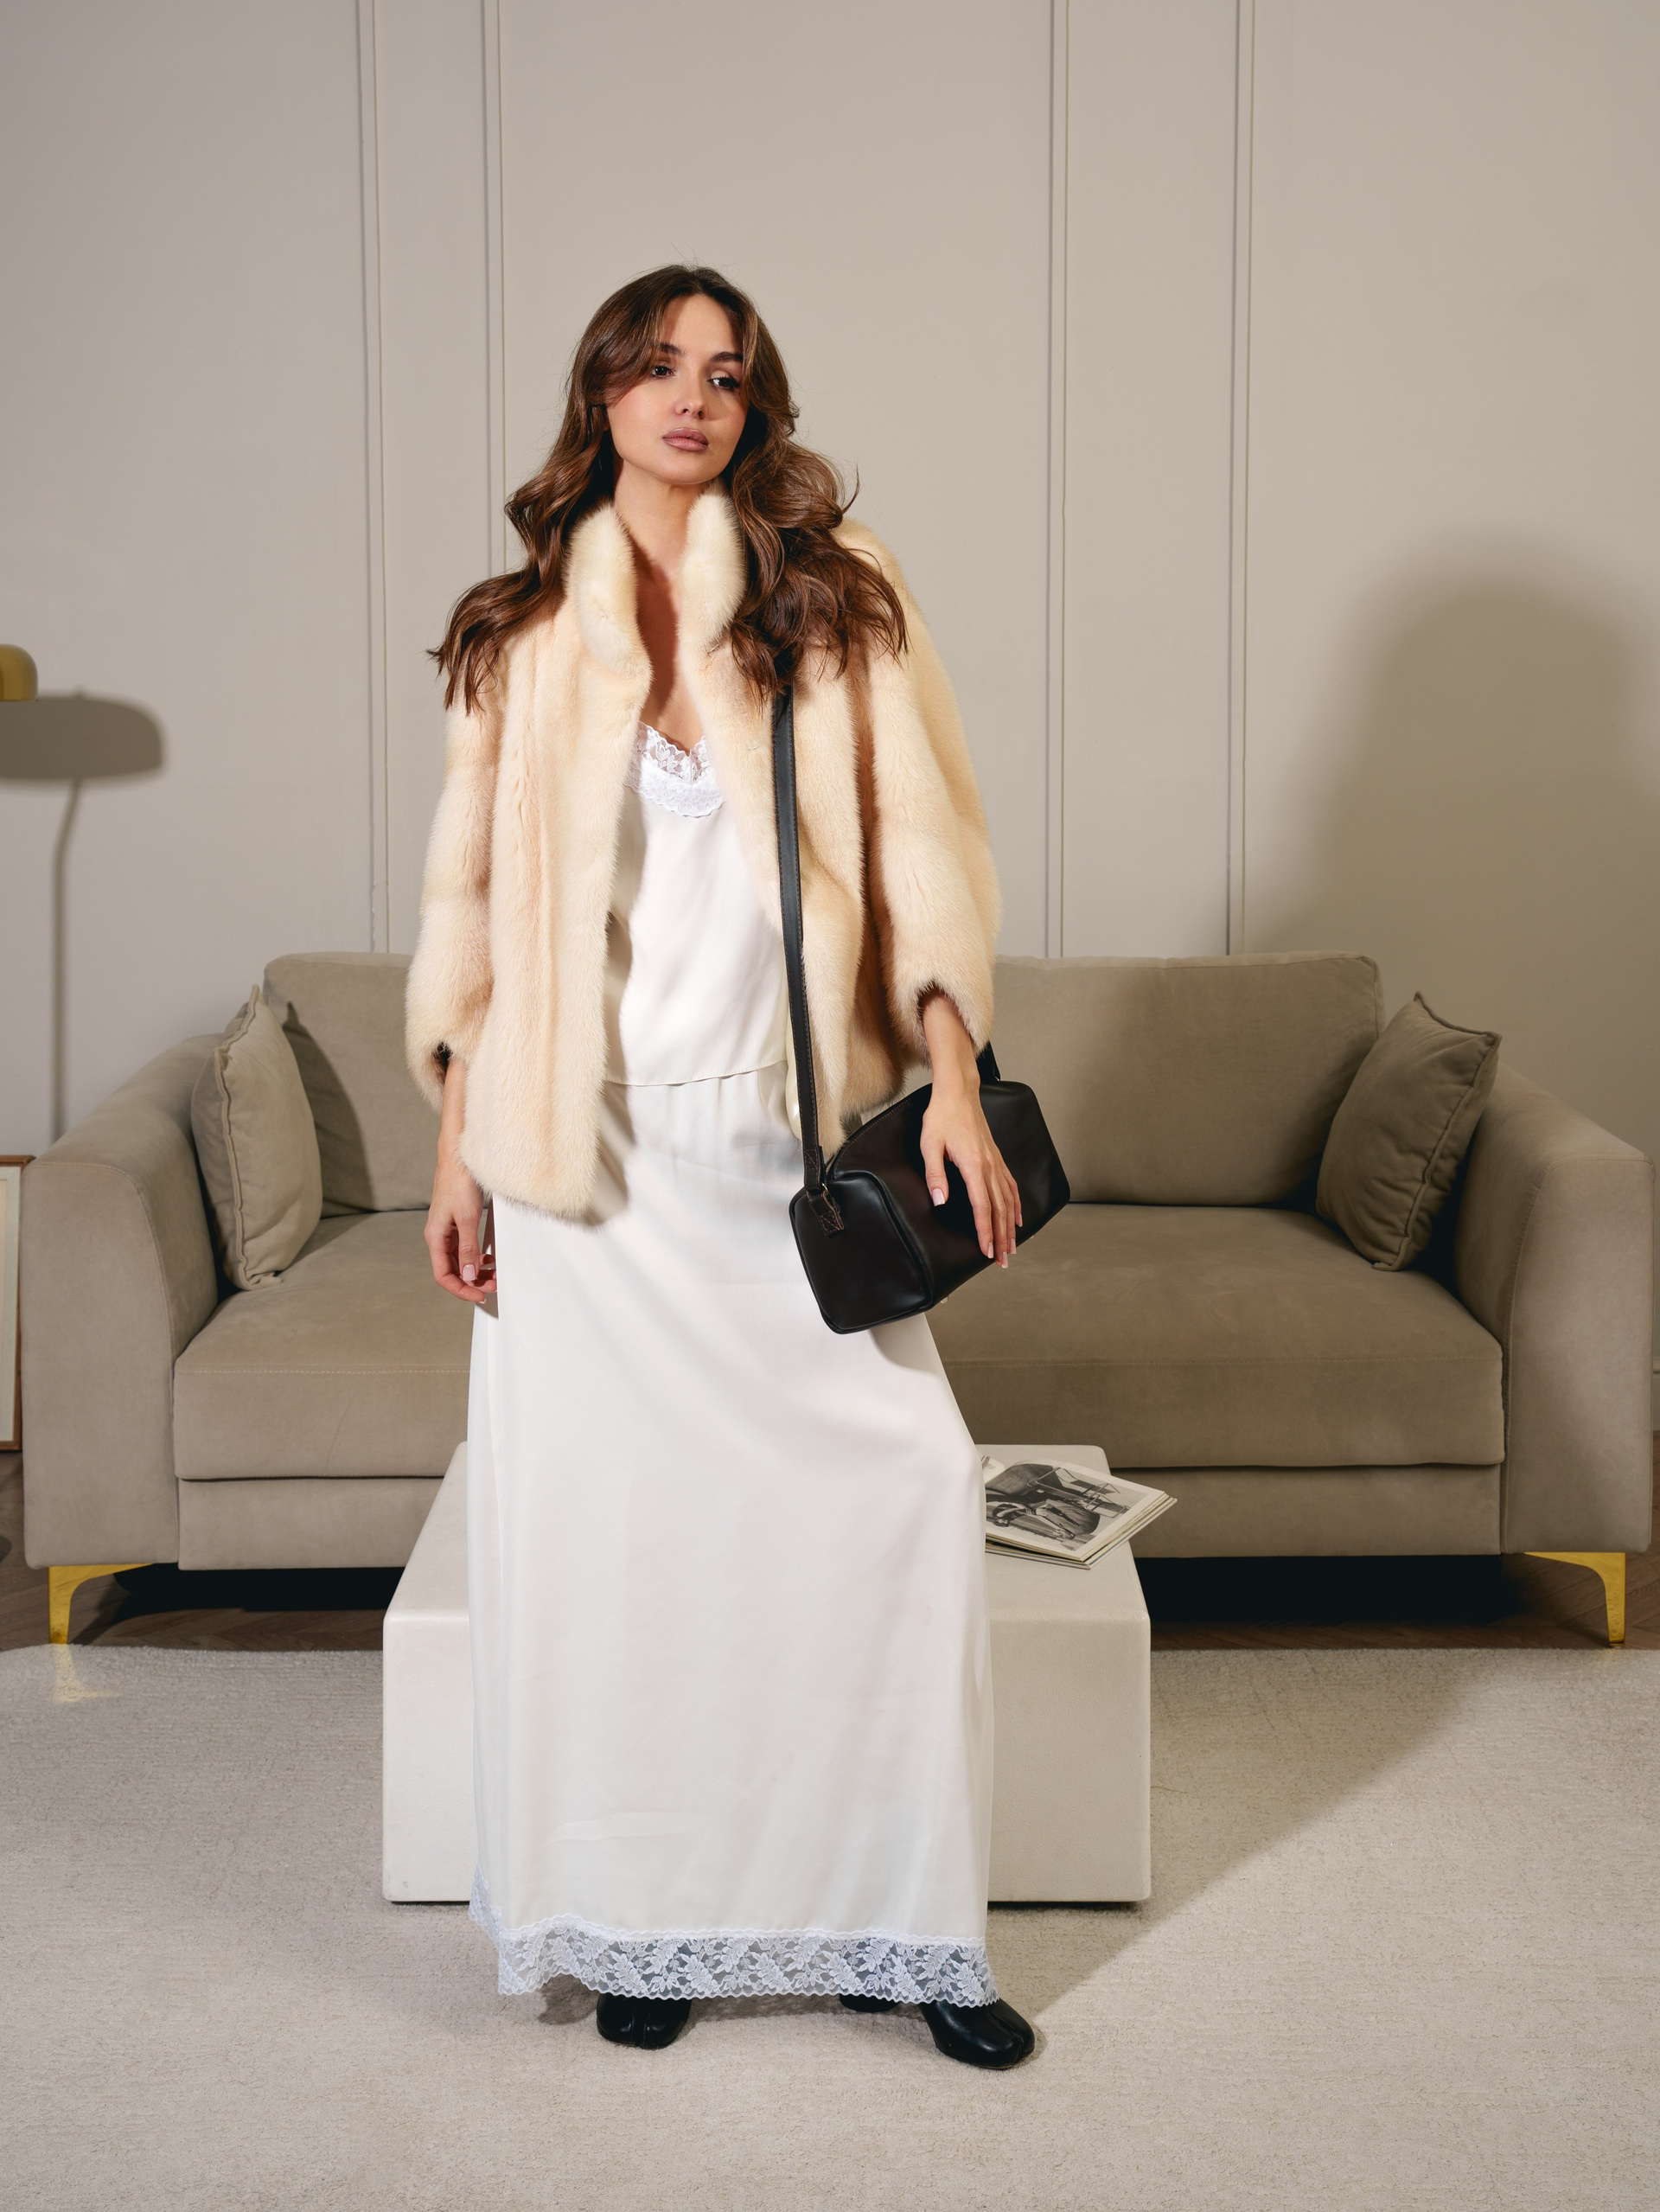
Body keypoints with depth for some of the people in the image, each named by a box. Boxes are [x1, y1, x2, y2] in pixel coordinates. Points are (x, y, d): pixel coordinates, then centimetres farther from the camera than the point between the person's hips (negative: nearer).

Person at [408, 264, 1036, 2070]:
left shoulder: (833, 596, 5)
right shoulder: (521, 631, 7)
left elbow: (917, 840, 0)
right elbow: (472, 893, 9)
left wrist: (953, 1082, -10)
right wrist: (456, 1146, 6)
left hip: (790, 1135, 0)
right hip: (591, 1140, 1)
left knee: (903, 1478, -7)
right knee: (610, 1512, 2)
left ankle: (896, 1918, 7)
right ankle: (641, 1919, 18)